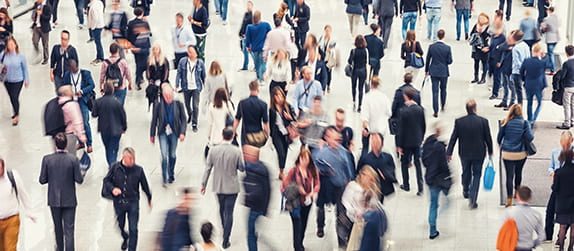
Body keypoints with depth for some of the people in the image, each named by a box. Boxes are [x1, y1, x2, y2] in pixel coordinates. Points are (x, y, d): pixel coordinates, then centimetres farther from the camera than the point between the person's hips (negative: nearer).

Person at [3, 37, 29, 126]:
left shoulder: (20, 56, -15)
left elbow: (25, 68, -4)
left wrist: (26, 80, 2)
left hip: (18, 80, -3)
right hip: (7, 80, 3)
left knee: (15, 97, -6)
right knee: (12, 98, 18)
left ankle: (16, 116, 14)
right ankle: (16, 112, 42)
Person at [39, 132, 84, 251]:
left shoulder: (47, 159, -13)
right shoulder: (73, 159, -16)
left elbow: (42, 180, -8)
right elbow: (79, 180, -12)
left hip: (54, 200, 2)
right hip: (69, 200, -2)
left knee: (58, 227, 21)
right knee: (69, 229, 3)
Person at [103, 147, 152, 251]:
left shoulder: (138, 170, -6)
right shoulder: (114, 167, -7)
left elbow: (145, 185, 7)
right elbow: (106, 180, 3)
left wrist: (149, 199, 18)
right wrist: (112, 189, -17)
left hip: (133, 203, -1)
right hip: (118, 202, 1)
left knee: (133, 229, -5)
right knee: (120, 225, 20)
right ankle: (125, 238, 52)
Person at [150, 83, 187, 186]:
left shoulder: (178, 105, -6)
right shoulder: (158, 106, -9)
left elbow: (183, 119, 1)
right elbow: (154, 121, 1)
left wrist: (182, 133, -8)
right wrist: (152, 135, 6)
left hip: (174, 133, 2)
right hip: (163, 133, -2)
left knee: (172, 155, 13)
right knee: (164, 156, -11)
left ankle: (171, 176, 32)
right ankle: (165, 179, -6)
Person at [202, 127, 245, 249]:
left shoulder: (213, 150, -11)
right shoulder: (236, 151, -16)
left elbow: (207, 168, -5)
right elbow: (242, 168, -5)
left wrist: (203, 184, 4)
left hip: (218, 186, 3)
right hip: (232, 187, -3)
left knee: (222, 208, 26)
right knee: (229, 213, 3)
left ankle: (225, 229, 46)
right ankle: (225, 241, 3)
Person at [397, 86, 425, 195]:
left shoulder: (403, 111, -18)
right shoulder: (420, 109, -4)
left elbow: (401, 130, -15)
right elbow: (424, 126, 5)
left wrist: (399, 145, -8)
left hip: (406, 142, -4)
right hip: (417, 141, 4)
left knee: (404, 163, 15)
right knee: (418, 163, 9)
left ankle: (406, 185, 24)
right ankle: (420, 189, 3)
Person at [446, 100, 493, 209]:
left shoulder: (459, 122, -12)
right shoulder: (483, 121, -14)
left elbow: (453, 138, -6)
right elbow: (488, 138, -5)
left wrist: (449, 153, 1)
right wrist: (490, 152, 11)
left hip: (464, 153, 2)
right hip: (479, 153, -1)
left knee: (466, 173, 22)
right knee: (476, 175, 9)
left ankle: (466, 192, 45)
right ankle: (472, 199, -1)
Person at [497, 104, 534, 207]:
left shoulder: (505, 122, -5)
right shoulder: (525, 123, -8)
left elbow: (499, 137, 1)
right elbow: (530, 138, -13)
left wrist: (501, 146, 19)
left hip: (507, 153, -1)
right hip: (520, 154, 1)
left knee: (509, 175, 0)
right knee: (518, 173, 22)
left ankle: (509, 198, -8)